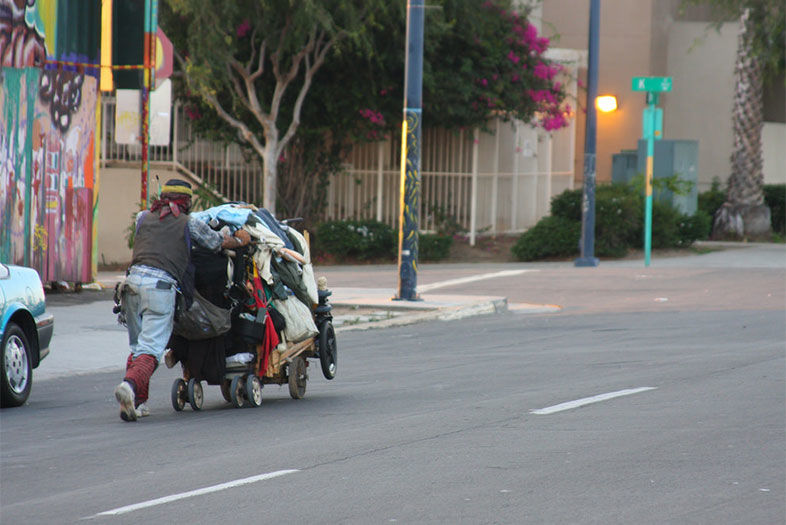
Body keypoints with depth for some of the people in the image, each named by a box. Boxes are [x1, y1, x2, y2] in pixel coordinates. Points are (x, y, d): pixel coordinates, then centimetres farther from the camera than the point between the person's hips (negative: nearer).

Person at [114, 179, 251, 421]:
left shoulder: (144, 218, 20)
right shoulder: (190, 224, 10)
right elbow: (220, 243, 22)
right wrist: (240, 240, 45)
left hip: (134, 277, 4)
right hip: (161, 284, -4)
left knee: (137, 346, 16)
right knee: (151, 348, -10)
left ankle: (137, 402, 10)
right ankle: (130, 385, -35)